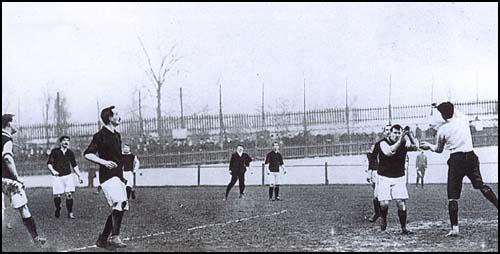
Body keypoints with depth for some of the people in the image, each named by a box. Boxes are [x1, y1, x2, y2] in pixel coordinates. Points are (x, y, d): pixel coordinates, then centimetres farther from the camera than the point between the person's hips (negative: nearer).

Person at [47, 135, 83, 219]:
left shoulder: (70, 153, 9)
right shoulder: (55, 151, 0)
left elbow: (74, 165, 17)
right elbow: (49, 163, -1)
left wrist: (79, 176, 13)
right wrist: (53, 170, -20)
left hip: (68, 175, 2)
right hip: (57, 177, -2)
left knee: (69, 195, -8)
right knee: (57, 196, -6)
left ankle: (70, 213, 0)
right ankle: (58, 209, 21)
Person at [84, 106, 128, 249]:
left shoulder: (117, 135, 18)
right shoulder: (100, 135, -8)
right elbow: (87, 154, -14)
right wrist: (104, 162, -25)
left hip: (118, 176, 9)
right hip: (108, 175, -9)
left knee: (119, 208, 5)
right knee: (120, 202, -25)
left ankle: (102, 240, 13)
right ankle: (115, 237, -24)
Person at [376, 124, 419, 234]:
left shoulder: (404, 143, -1)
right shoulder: (383, 143, -10)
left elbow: (415, 147, -19)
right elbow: (389, 152, -31)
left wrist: (409, 135, -30)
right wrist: (400, 141, -39)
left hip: (399, 178, 2)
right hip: (384, 178, -2)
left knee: (401, 203, -8)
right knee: (384, 203, -10)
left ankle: (403, 228, 0)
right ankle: (383, 218, 23)